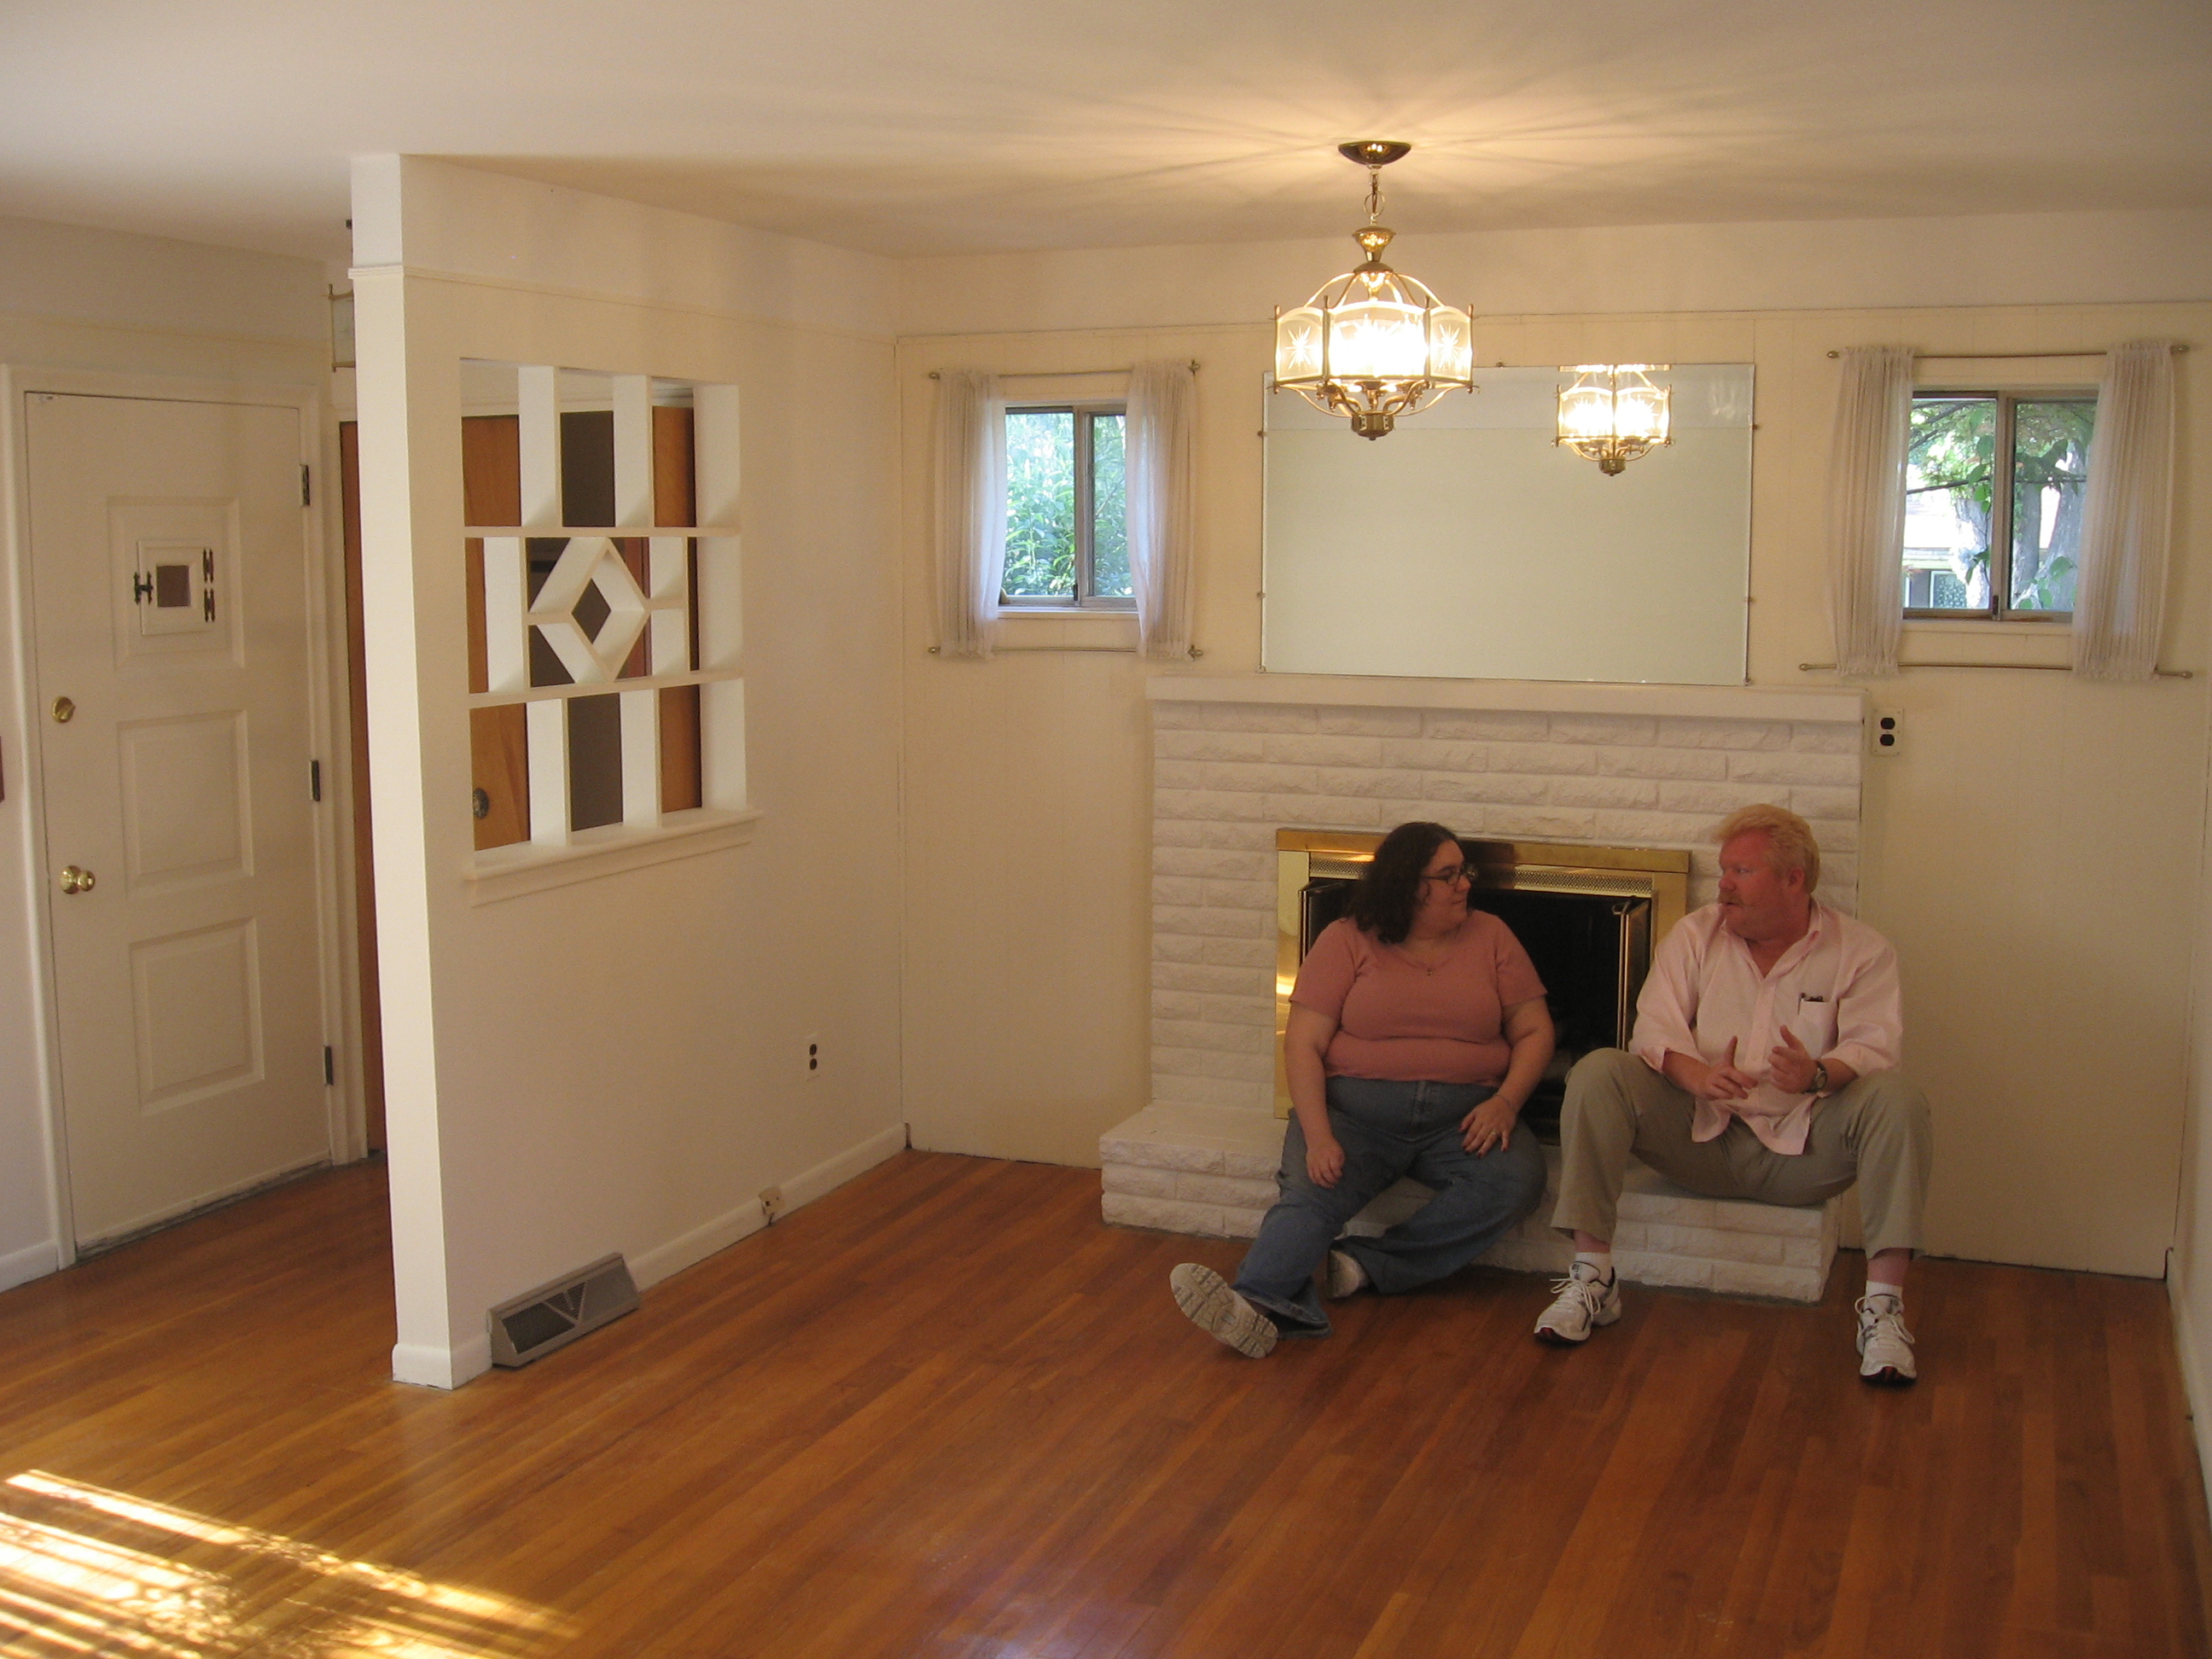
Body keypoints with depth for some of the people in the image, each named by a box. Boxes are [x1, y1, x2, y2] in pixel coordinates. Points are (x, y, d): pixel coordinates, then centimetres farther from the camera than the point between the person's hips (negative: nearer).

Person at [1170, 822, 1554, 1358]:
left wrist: (1505, 1101, -11)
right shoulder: (1347, 941, 5)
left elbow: (1534, 1032, 11)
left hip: (1463, 1116, 2)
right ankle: (1258, 1305, -58)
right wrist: (1318, 1136, -19)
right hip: (1356, 1107, -2)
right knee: (1309, 1193, -32)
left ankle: (1364, 1264, -27)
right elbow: (1303, 1043, -3)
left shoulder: (1490, 936, 13)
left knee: (1516, 1180, -30)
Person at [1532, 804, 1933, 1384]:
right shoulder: (1694, 935, 8)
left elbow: (1872, 1047, -11)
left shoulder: (1862, 950, 3)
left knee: (1897, 1099, -28)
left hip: (1800, 1148, -1)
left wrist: (1820, 1075, -34)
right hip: (1701, 1137, 1)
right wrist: (1697, 1075, -27)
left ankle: (1883, 1306, -27)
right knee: (1597, 1072, -22)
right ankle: (1591, 1279, -22)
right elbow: (1655, 1031, -4)